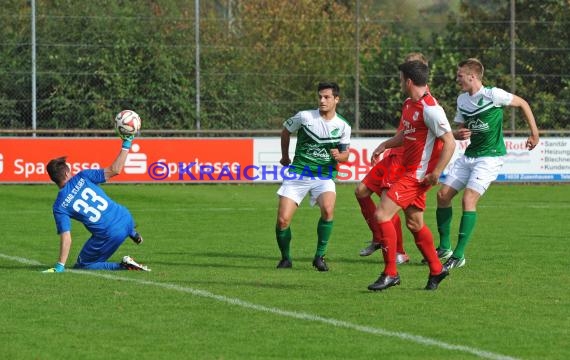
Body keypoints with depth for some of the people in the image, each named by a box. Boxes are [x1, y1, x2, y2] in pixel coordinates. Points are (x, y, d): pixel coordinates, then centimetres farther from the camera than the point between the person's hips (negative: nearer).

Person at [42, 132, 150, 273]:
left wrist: (60, 266, -7)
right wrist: (126, 145, 3)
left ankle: (122, 266, -7)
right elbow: (115, 170, -5)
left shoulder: (59, 207, -8)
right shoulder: (82, 177, -4)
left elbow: (66, 239, -12)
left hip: (109, 236, -5)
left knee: (81, 266, 13)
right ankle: (132, 233, 28)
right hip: (126, 218, 5)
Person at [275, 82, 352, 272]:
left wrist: (339, 156, -16)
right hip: (298, 173, 0)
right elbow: (286, 131, 12)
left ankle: (320, 256, -12)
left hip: (325, 176, 0)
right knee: (283, 220, -10)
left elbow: (345, 154, 8)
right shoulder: (305, 117, -6)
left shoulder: (343, 126, -1)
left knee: (328, 209, -30)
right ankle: (285, 258, 16)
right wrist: (285, 156, 20)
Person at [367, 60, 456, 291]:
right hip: (407, 170, 10)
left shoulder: (430, 109, -19)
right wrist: (385, 145, 9)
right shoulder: (409, 104, 10)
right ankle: (436, 270, 30)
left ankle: (390, 273, -7)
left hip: (418, 174, -10)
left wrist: (436, 173, -22)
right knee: (414, 223, 17)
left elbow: (449, 142, -20)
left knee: (382, 215, -14)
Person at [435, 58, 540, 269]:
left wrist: (534, 134, -4)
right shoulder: (462, 99, 7)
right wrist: (458, 135, -8)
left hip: (490, 157, -8)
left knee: (468, 199, -20)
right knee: (443, 195, 1)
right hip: (469, 155, 8)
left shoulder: (493, 95, -14)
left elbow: (522, 103, -3)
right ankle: (444, 248, 15)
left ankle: (459, 255, -16)